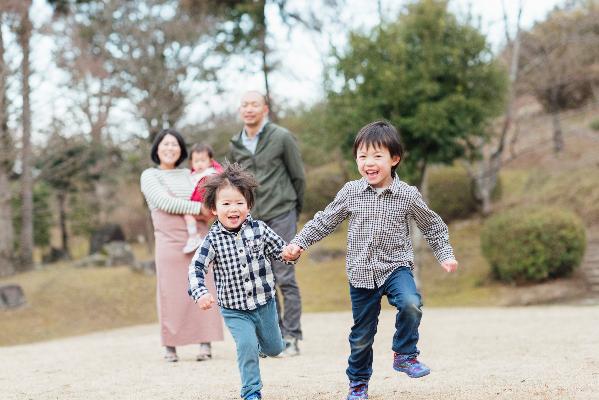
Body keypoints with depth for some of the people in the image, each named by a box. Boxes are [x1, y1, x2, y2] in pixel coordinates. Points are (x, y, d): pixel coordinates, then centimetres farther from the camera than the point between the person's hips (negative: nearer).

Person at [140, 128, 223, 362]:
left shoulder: (189, 175, 20)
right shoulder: (150, 176, 7)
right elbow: (164, 202, -8)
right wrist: (198, 208, -14)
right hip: (170, 241, -3)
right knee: (172, 292, -4)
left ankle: (205, 343, -1)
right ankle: (171, 346, 2)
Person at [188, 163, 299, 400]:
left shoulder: (259, 229, -9)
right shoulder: (213, 240, -14)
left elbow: (280, 249, 2)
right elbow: (196, 268, -13)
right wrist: (200, 293, -28)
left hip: (265, 303, 3)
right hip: (234, 310, -3)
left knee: (274, 348, 17)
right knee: (247, 346, -17)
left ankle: (260, 338, 53)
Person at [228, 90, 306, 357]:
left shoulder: (282, 138, -4)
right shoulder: (235, 145, 9)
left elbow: (298, 176, 3)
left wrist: (294, 209, 9)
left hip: (280, 215, -5)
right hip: (252, 220, 5)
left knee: (285, 278, -7)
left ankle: (291, 338, -3)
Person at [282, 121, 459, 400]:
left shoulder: (408, 195, -6)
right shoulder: (350, 193, -3)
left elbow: (432, 227, 8)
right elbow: (324, 221, 8)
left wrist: (445, 255, 3)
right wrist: (299, 243, 2)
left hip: (396, 266, -1)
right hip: (362, 273, 1)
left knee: (410, 304, -31)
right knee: (361, 334, 9)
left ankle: (404, 354, -7)